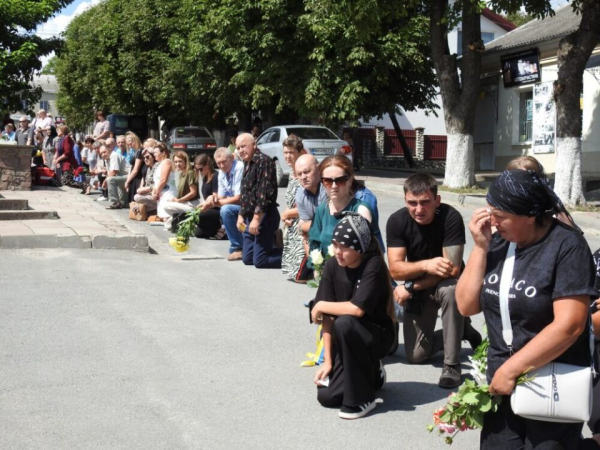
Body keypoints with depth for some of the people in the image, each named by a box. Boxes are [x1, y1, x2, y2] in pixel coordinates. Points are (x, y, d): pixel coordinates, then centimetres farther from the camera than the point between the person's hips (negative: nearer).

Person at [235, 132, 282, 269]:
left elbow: (265, 192, -22)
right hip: (250, 217, 10)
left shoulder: (263, 161, -15)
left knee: (260, 261, -11)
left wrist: (257, 219, -23)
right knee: (247, 259, 10)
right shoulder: (247, 164, 16)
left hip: (264, 216, -10)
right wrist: (241, 216, 19)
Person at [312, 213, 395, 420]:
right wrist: (327, 361, -10)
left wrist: (320, 306, -18)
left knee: (344, 323, -37)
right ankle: (371, 373, 21)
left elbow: (357, 309, -33)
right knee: (326, 396, -11)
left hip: (377, 334, -5)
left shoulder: (374, 265, -22)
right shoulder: (332, 266, -7)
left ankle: (361, 399, -20)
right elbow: (328, 317, -8)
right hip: (347, 339, 5)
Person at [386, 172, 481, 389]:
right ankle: (462, 330, 28)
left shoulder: (451, 218, -26)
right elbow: (395, 270, -20)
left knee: (450, 289, -39)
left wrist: (410, 286, -25)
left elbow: (452, 269, -29)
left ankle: (452, 365, -25)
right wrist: (426, 265, -39)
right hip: (417, 289, 3)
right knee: (416, 355, 1)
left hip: (445, 284, -3)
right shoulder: (397, 221, -17)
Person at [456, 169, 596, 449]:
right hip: (501, 379, 5)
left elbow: (569, 324, -21)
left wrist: (511, 368, -17)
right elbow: (467, 306, 2)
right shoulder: (498, 241, 1)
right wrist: (480, 247, -8)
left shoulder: (566, 245, -14)